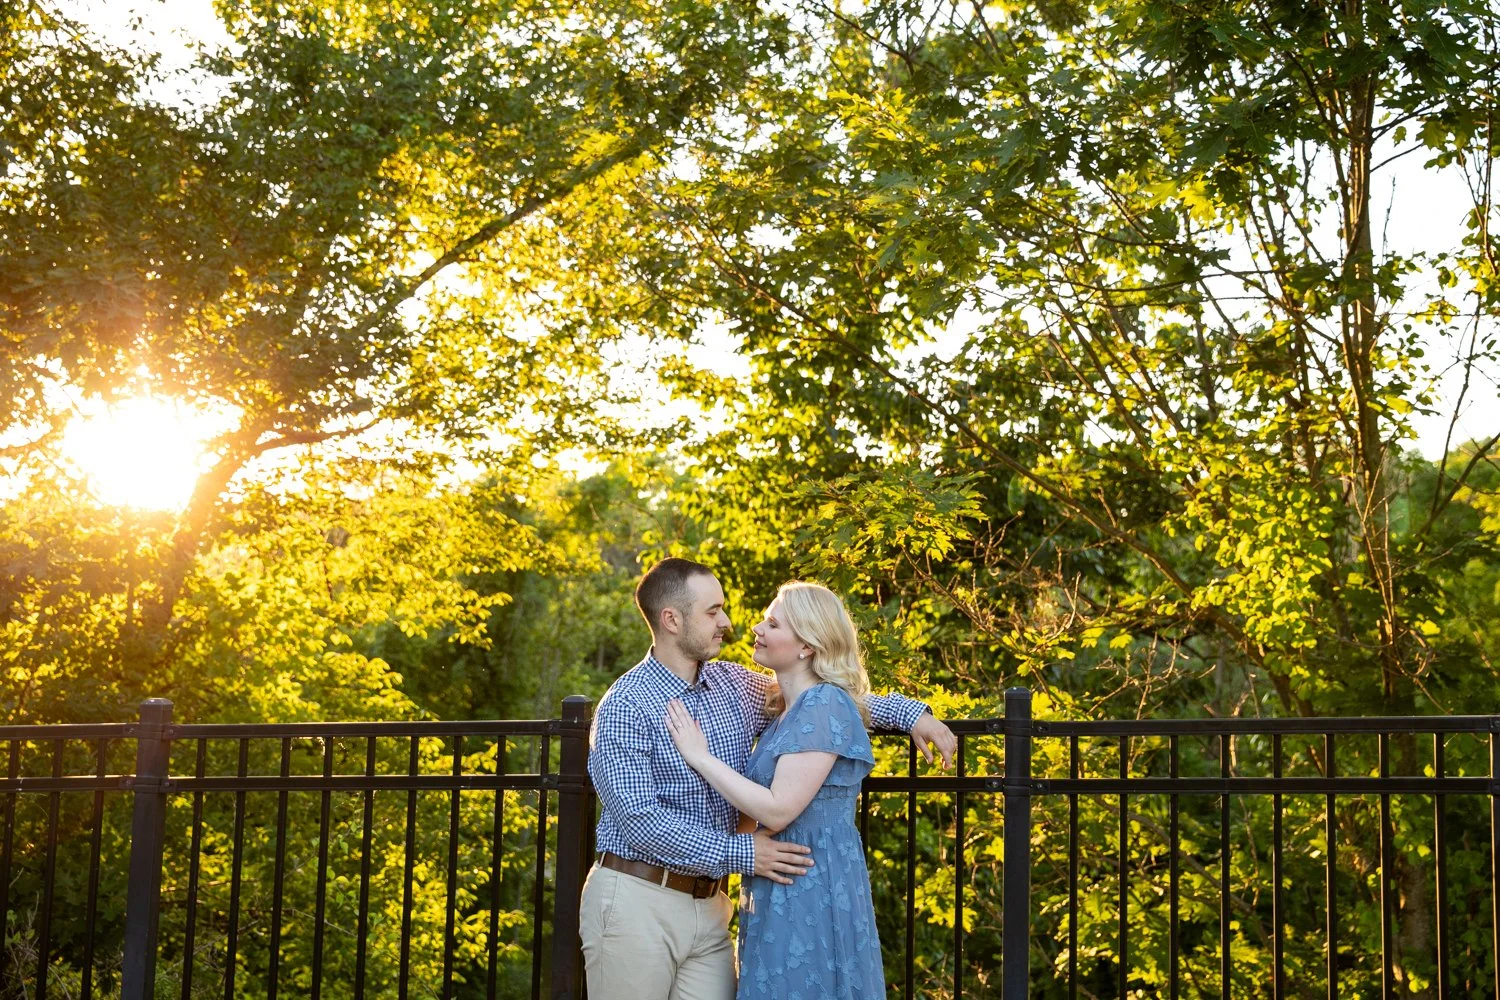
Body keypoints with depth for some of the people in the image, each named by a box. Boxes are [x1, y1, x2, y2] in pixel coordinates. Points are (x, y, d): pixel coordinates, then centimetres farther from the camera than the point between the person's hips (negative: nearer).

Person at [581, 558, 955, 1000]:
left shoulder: (733, 685, 8)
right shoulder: (625, 707, -13)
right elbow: (639, 819, -20)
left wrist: (908, 712, 11)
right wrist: (740, 854, -20)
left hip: (708, 904, 6)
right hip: (637, 900, -6)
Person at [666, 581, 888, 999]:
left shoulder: (825, 706, -15)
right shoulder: (787, 709, 14)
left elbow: (777, 811, -20)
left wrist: (700, 757, -14)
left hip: (812, 890, -9)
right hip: (778, 891, 9)